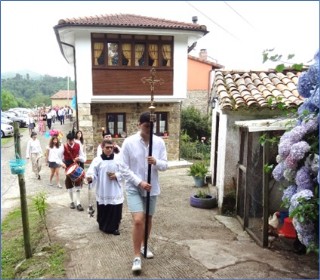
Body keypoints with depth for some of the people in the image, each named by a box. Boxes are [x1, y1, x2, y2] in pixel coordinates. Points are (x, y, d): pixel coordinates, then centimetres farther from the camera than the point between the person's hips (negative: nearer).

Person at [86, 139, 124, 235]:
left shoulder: (118, 159, 2)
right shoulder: (97, 160, -3)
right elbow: (92, 172, -10)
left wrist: (116, 175, -12)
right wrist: (90, 177, -31)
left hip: (115, 192, 1)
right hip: (102, 192, -1)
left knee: (116, 210, 3)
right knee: (103, 210, 8)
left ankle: (114, 227, 20)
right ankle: (103, 226, 29)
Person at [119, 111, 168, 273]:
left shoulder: (159, 142, -3)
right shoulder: (129, 142, -11)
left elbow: (165, 165, 0)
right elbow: (123, 168, -11)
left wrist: (156, 162, -22)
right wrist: (139, 182, -20)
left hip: (152, 188, 4)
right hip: (134, 188, -3)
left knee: (148, 219, 16)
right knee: (138, 220, -12)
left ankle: (144, 246, 40)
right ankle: (137, 257, 4)